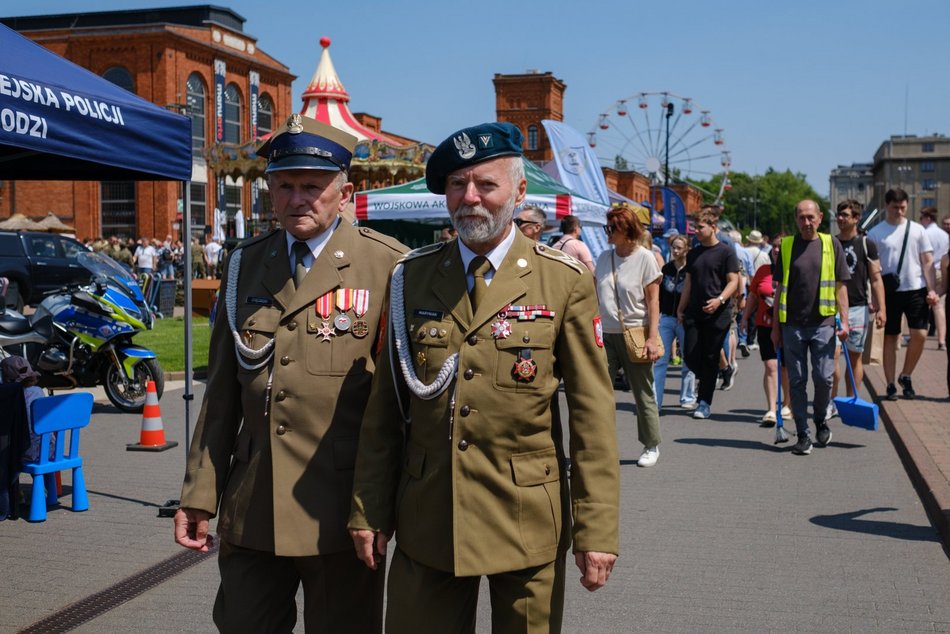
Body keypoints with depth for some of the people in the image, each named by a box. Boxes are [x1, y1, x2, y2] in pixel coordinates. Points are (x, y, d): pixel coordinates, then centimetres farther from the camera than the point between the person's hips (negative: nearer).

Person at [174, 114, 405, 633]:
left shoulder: (387, 266, -5)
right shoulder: (244, 265, 9)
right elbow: (222, 390, 10)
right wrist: (199, 493, 8)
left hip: (340, 509, -4)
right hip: (250, 510, 4)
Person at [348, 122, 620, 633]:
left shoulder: (565, 282, -3)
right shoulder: (411, 278, 4)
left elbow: (592, 414, -5)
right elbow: (384, 406, 6)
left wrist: (596, 531, -8)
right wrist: (368, 511, 4)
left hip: (526, 521, -2)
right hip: (427, 519, 2)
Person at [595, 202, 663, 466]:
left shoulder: (645, 257, -5)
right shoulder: (604, 257, 8)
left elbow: (653, 301, -6)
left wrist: (653, 338, -13)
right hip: (606, 334, 4)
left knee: (643, 393, 7)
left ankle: (652, 446, 23)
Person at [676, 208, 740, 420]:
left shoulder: (726, 252, -3)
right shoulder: (693, 254, 13)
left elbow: (733, 281, -8)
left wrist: (719, 300, -24)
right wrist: (681, 309, 14)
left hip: (717, 314, -5)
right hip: (694, 313, 5)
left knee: (710, 358, -1)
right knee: (690, 355, 0)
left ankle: (705, 402, 8)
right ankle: (707, 381, 29)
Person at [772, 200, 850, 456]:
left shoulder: (831, 244, 5)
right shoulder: (786, 246, 6)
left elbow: (840, 285, 6)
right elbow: (780, 288, 9)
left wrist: (844, 320, -2)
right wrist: (775, 326, 7)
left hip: (823, 323, -1)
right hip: (792, 324, 1)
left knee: (824, 377, -3)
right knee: (797, 381, 3)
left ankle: (821, 420, 25)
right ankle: (803, 435, 11)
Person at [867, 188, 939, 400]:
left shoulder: (917, 230, 6)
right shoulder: (875, 233, 1)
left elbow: (928, 261, 6)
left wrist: (932, 289, -3)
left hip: (916, 289, 1)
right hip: (890, 292, -1)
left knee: (919, 335, -6)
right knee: (890, 338, 5)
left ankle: (906, 376, 15)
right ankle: (890, 384, 12)